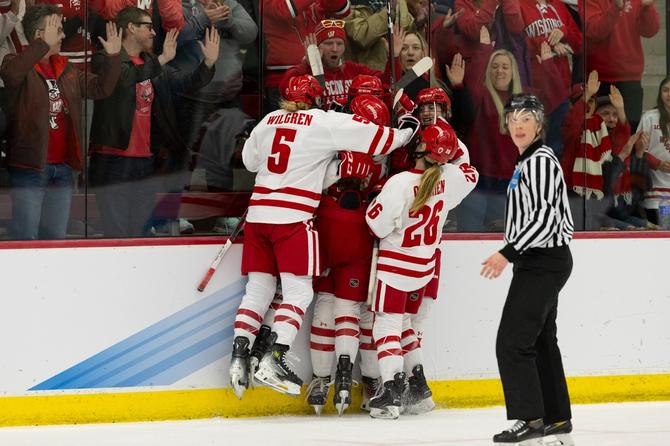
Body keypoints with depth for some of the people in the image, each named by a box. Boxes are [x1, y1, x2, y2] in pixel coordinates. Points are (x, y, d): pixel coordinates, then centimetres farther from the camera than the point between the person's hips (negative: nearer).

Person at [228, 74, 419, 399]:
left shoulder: (270, 121, 14)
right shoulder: (326, 122, -3)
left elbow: (250, 160, 27)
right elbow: (379, 140, -5)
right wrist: (407, 129, 12)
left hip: (258, 212, 6)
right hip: (292, 217, -6)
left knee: (259, 288, 11)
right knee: (299, 291, -3)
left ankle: (239, 357, 3)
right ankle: (273, 360, -15)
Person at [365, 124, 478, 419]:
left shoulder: (401, 183, -25)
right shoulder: (449, 178, -7)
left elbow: (379, 225, -21)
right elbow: (470, 174, 17)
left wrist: (375, 202, -2)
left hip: (396, 264, -7)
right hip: (424, 265, 7)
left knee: (386, 323, -5)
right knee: (402, 321, 21)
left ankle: (391, 388, -18)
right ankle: (418, 382, 21)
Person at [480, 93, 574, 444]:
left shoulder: (541, 161, -15)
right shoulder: (528, 162, 16)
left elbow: (546, 217, -23)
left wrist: (508, 253, -24)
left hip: (542, 263, -11)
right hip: (539, 262, 11)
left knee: (513, 340, -12)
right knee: (541, 341, 15)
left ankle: (530, 418, -12)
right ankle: (556, 417, 20)